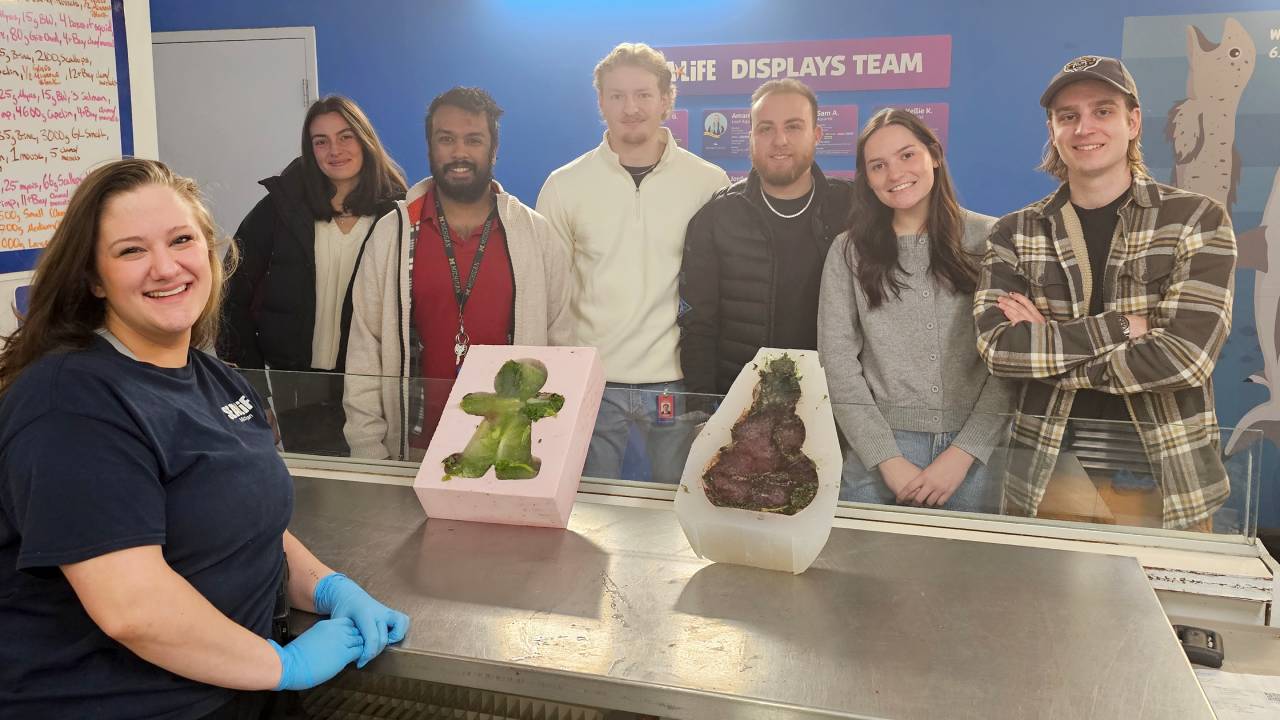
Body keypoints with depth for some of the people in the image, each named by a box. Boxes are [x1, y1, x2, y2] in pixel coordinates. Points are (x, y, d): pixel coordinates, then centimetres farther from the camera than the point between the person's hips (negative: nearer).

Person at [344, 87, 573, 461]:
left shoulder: (536, 233, 1)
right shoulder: (390, 234, 0)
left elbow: (561, 343, 3)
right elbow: (365, 351, 1)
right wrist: (368, 452, -2)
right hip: (416, 449, 0)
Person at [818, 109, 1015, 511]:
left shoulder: (988, 240, 1)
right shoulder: (849, 251, 3)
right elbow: (838, 365, -2)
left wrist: (963, 454, -11)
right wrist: (889, 460, -10)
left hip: (976, 453, 0)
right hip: (879, 451, 0)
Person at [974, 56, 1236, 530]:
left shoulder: (1198, 220, -3)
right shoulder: (1016, 233, 2)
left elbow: (1187, 356, -15)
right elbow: (996, 347, -12)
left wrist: (1046, 350, -11)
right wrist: (1122, 326, -16)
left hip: (1168, 480, -1)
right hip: (1047, 477, 1)